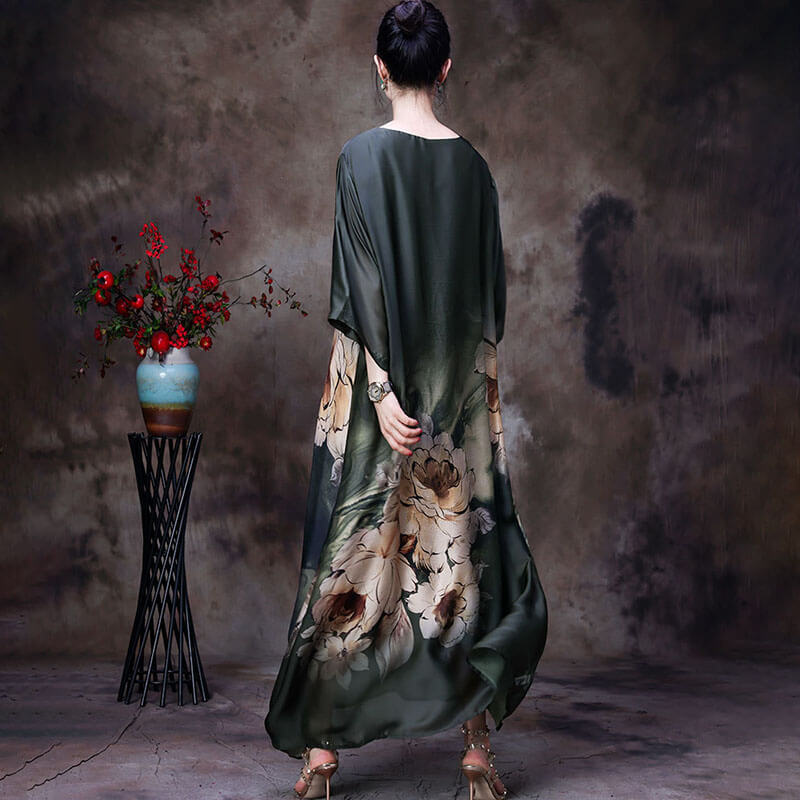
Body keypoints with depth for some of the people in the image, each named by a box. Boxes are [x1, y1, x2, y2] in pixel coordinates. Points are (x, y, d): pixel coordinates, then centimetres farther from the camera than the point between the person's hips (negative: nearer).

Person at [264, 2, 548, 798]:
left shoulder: (362, 157, -7)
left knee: (355, 551, 3)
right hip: (463, 384, 3)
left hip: (378, 380, -3)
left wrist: (383, 389, -14)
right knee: (465, 548, 7)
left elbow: (362, 283, -13)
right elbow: (492, 291, 8)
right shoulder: (473, 164, 4)